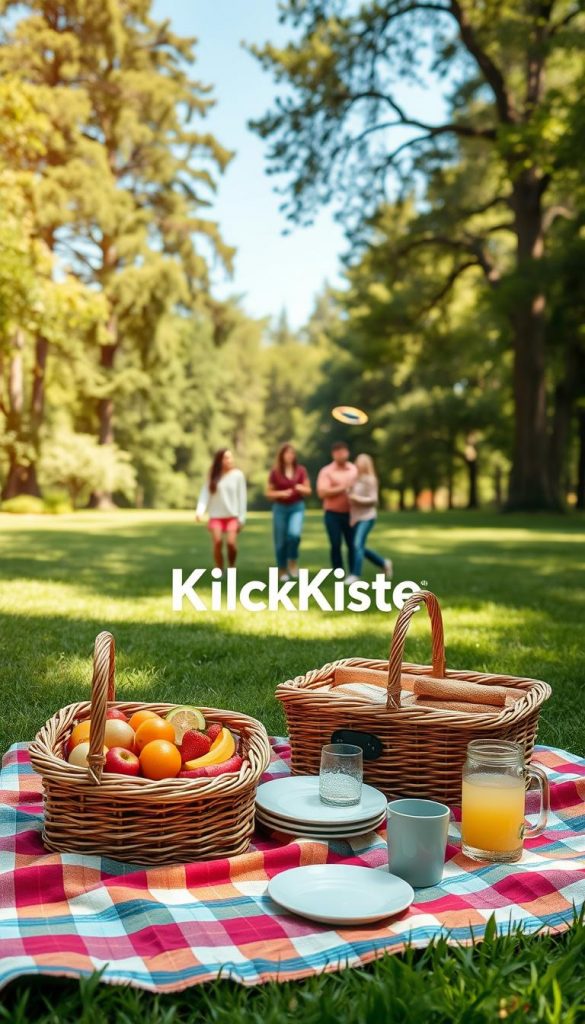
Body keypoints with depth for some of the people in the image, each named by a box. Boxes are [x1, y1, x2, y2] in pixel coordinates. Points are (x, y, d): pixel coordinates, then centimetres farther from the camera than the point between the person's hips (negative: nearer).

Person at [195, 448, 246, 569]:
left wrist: (241, 518, -2)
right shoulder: (213, 476, 0)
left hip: (233, 516, -1)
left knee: (231, 542, -15)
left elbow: (241, 497, -1)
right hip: (216, 516, 1)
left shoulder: (238, 475, -3)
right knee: (217, 542, -12)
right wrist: (199, 511, -21)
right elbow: (205, 494, -5)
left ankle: (231, 567, 10)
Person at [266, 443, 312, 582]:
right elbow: (268, 493, 3)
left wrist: (301, 489, -16)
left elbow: (308, 491, 6)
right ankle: (282, 570, 19)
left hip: (297, 507, 0)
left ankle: (293, 561, 0)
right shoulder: (275, 472, -2)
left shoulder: (301, 470, 0)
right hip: (280, 508, 0)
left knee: (294, 533, -25)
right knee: (280, 542, 3)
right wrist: (281, 493, -15)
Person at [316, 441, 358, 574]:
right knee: (336, 545, 0)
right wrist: (342, 488, -15)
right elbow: (322, 492, -13)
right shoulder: (326, 471, -2)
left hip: (351, 514, 2)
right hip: (333, 514, -2)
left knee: (352, 545, 1)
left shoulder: (355, 470, 9)